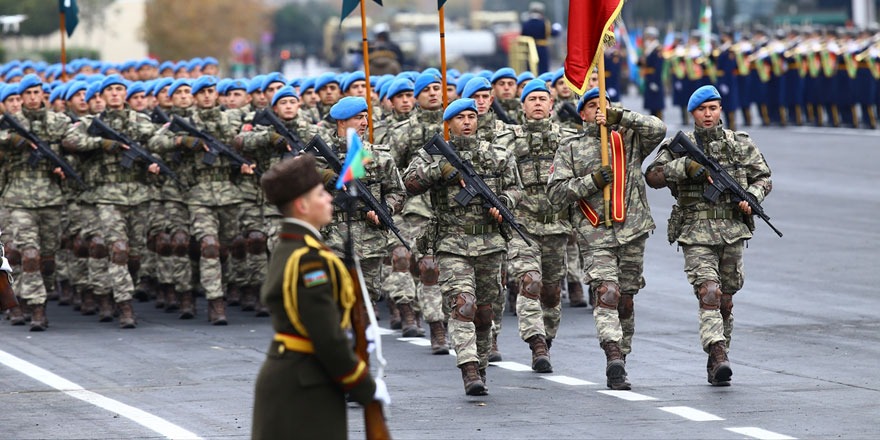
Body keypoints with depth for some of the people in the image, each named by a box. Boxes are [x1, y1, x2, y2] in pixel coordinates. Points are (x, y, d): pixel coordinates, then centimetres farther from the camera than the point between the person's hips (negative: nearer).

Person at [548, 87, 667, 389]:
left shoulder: (628, 139, 12)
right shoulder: (570, 149, 11)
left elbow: (657, 129, -7)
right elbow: (555, 192, 3)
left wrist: (620, 117, -13)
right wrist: (592, 181, -10)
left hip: (632, 231, 2)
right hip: (595, 236, -2)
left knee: (625, 300, 8)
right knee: (606, 294, -19)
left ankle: (620, 357, 19)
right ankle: (614, 360, -32)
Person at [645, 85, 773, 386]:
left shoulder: (740, 144, 9)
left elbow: (763, 177, 15)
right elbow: (653, 176, -7)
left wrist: (751, 197, -5)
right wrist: (686, 166, -19)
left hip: (732, 229, 3)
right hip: (697, 232, -3)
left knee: (725, 300, 9)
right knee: (708, 294, -18)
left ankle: (715, 360, 22)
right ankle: (719, 357, -30)